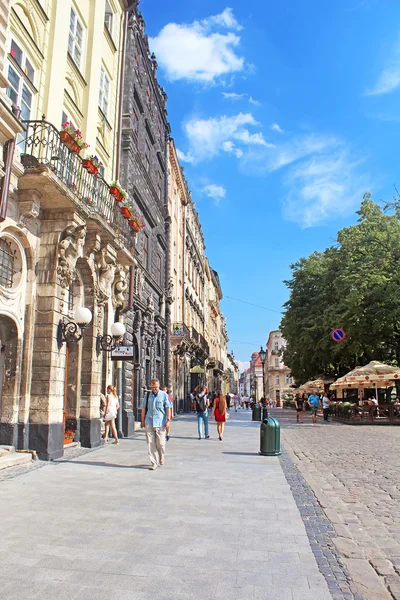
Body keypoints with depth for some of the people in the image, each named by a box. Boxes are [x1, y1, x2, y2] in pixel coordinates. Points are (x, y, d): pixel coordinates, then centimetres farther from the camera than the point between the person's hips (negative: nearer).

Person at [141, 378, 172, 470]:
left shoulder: (164, 395, 1)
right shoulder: (148, 395, 8)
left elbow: (168, 408, 1)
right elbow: (143, 408, 14)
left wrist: (168, 420, -6)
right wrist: (143, 420, 12)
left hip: (160, 422, -2)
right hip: (149, 423, 2)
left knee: (160, 443, 3)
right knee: (151, 443, 1)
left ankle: (161, 458, 31)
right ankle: (154, 463, 10)